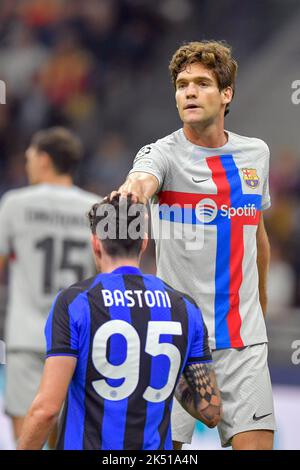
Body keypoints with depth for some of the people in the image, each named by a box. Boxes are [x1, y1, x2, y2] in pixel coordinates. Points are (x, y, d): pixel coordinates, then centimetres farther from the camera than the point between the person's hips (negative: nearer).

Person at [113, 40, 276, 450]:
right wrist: (132, 189, -55)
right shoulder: (163, 153, -5)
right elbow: (142, 180, -31)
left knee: (256, 443, -5)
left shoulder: (257, 153, 10)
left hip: (243, 337, 3)